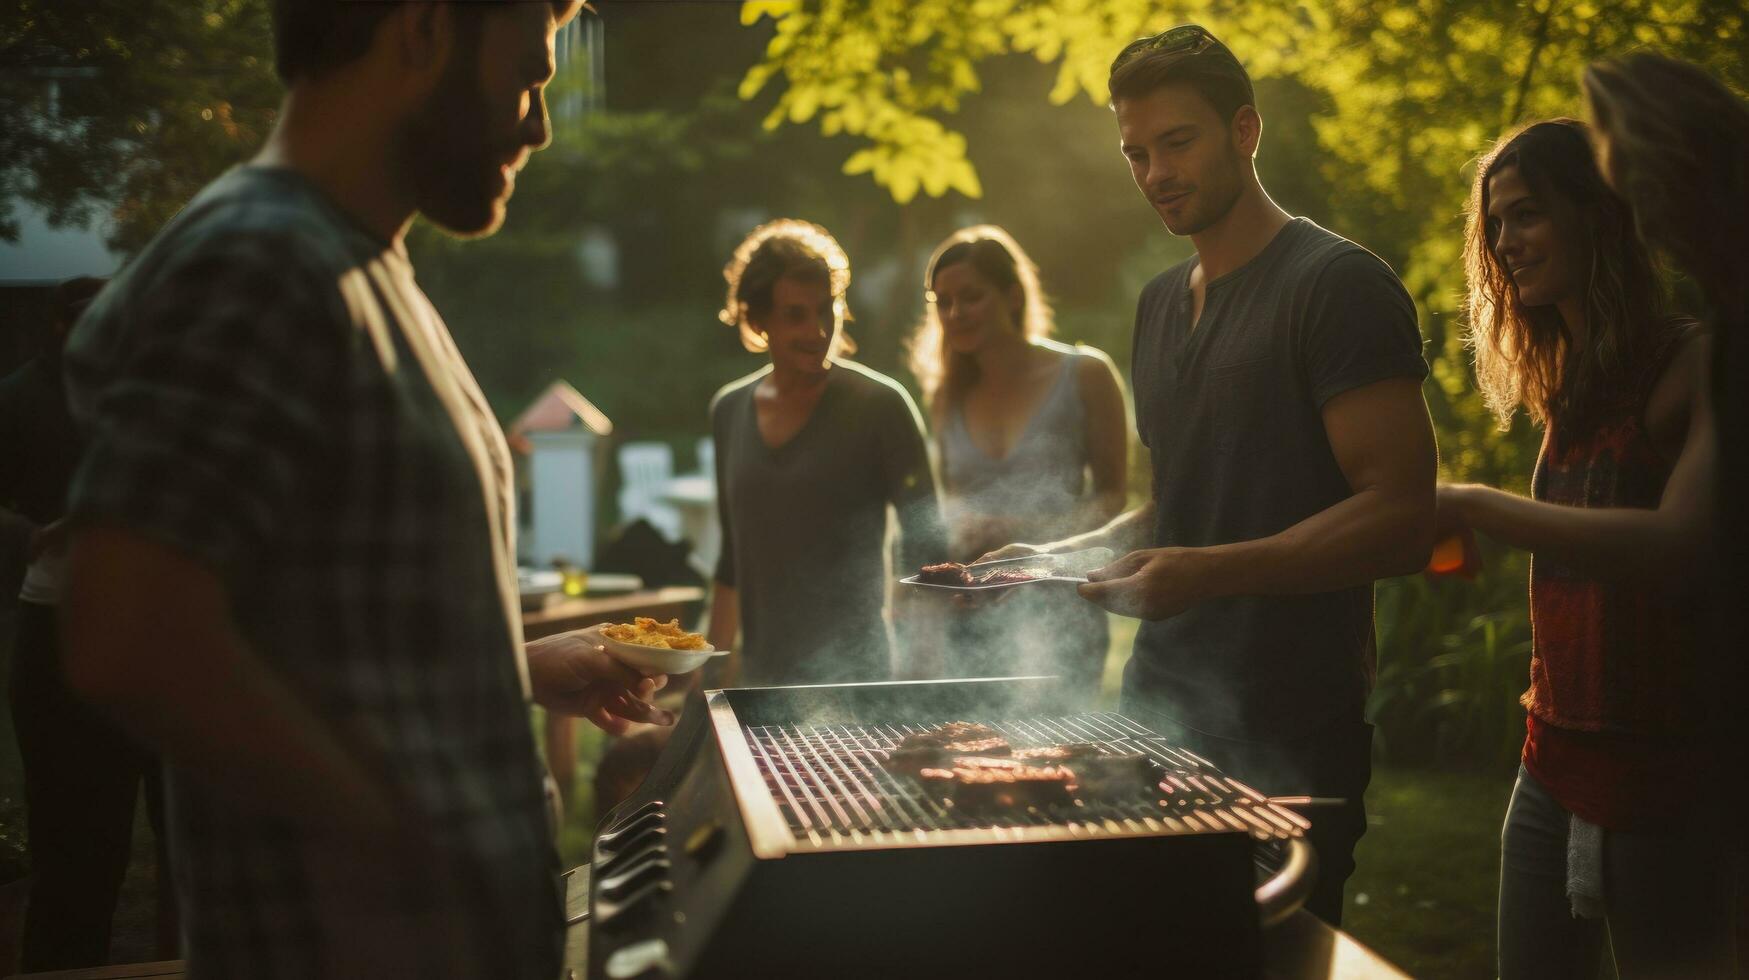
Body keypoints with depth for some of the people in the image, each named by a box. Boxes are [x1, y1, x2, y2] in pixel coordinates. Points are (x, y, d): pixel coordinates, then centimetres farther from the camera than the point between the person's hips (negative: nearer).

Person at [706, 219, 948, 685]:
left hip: (855, 675, -5)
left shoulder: (880, 406, -7)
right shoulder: (729, 410, 9)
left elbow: (925, 547, -8)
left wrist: (923, 681, -15)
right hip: (760, 676, 5)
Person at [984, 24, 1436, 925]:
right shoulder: (1160, 303, 16)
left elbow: (1400, 521, -16)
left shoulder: (1339, 284, -9)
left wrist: (1208, 572, -27)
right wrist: (1059, 556, 9)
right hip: (1158, 712, 7)